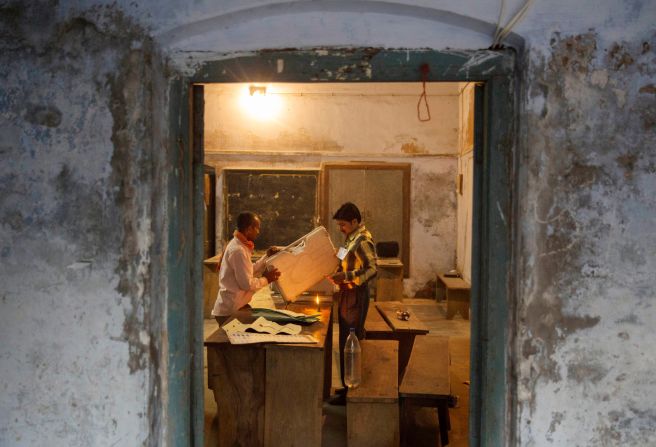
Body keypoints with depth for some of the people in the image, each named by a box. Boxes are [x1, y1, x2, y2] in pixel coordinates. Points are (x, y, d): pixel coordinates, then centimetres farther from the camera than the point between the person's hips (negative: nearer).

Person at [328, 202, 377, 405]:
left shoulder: (363, 240, -17)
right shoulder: (352, 238, 13)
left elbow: (371, 270, -25)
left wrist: (345, 276, -27)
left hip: (356, 297, -10)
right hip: (348, 296, 10)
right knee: (346, 343, 16)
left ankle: (350, 393, 5)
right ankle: (348, 386, 27)